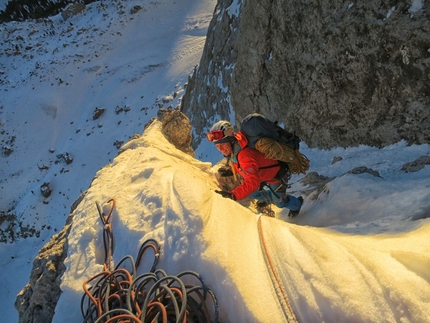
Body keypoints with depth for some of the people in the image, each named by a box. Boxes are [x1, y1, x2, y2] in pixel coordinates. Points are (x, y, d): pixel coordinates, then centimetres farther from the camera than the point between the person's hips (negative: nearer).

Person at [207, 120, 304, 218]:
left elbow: (252, 182, -57)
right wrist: (232, 172, 1)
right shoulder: (233, 150, -18)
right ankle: (267, 198, 49)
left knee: (279, 202, 18)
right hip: (263, 173, 7)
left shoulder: (245, 155, -46)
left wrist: (233, 195, -66)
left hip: (276, 176, -7)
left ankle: (297, 203, 52)